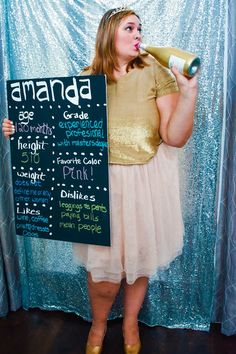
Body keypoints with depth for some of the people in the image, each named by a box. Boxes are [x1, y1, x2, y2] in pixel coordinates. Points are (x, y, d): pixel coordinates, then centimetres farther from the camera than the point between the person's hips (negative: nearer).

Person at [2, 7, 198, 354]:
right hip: (101, 183, 0)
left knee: (139, 258, 16)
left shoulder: (156, 74, -4)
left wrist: (188, 93, -24)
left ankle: (130, 322, 47)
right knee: (103, 266, 7)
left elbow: (175, 137, -12)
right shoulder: (87, 78, 1)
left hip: (146, 182, 0)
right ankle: (98, 325, 41)